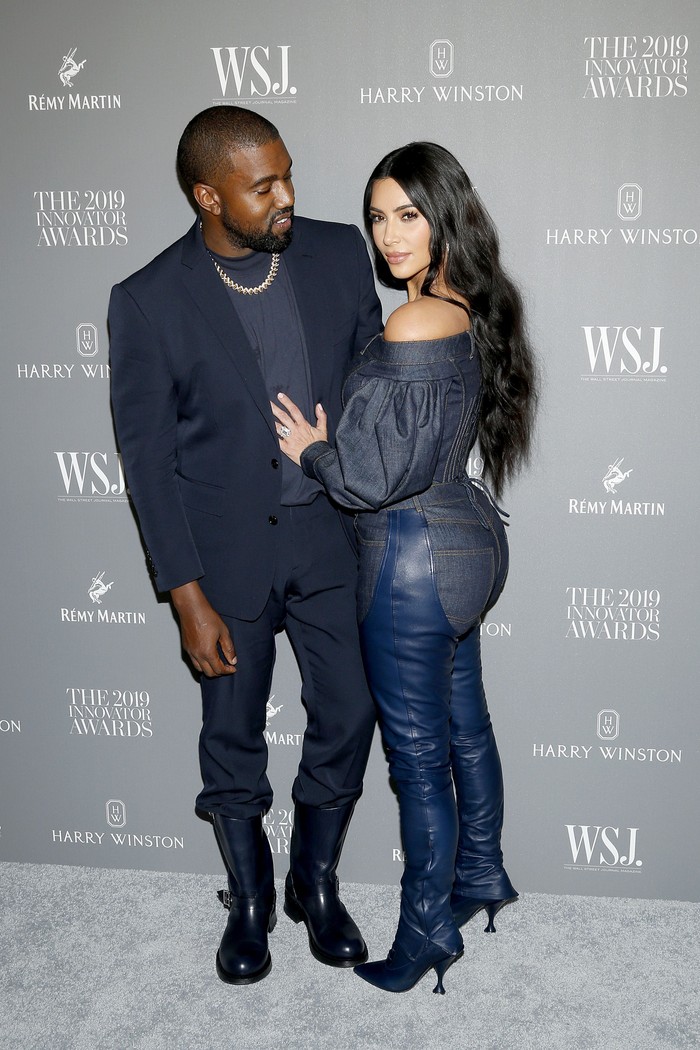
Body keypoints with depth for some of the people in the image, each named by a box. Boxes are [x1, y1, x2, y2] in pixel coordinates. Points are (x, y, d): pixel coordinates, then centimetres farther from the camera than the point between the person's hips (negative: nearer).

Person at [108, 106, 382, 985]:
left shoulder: (338, 255, -5)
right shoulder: (149, 303, -14)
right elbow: (148, 461, -10)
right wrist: (188, 597, -11)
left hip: (332, 533, 3)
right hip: (227, 551, -2)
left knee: (348, 714, 9)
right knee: (233, 733, 13)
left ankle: (316, 885, 35)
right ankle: (249, 901, 37)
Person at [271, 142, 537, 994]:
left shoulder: (411, 326, -23)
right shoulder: (473, 311, 5)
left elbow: (378, 476, -23)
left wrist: (312, 450, -6)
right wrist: (338, 441, 11)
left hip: (415, 559, -9)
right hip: (470, 539, 10)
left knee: (418, 753, 6)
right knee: (464, 724, 24)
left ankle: (428, 929, 25)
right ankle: (481, 875, 43)